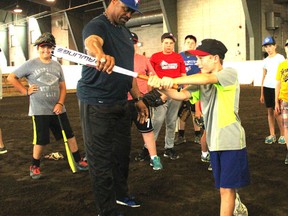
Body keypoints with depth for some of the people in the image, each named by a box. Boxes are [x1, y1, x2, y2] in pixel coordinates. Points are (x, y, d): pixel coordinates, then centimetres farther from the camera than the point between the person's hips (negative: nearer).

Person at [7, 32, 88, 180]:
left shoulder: (57, 65, 7)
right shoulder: (30, 64, -5)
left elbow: (62, 87, 9)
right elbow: (11, 78, -1)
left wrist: (60, 103, -5)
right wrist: (26, 91, -6)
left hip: (57, 109, 4)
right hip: (39, 110, -4)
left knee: (69, 135, 8)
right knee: (41, 140, 1)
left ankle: (78, 161, 22)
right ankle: (34, 166, 20)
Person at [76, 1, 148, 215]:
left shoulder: (125, 31, 14)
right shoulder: (97, 25, -12)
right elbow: (92, 42, -37)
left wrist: (138, 99, 15)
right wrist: (101, 54, -60)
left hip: (121, 103, 8)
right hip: (97, 104, -8)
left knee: (122, 151, 19)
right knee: (101, 158, 0)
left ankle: (121, 194, 39)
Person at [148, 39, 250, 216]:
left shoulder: (230, 73, -7)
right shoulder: (201, 83, 11)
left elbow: (207, 78, -26)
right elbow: (180, 95, -3)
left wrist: (174, 80, -32)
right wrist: (162, 86, -22)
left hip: (231, 140, -6)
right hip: (215, 141, 6)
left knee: (226, 188, -1)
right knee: (225, 187, 15)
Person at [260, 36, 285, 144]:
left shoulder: (280, 58, -3)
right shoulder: (265, 60, 12)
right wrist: (262, 94, 12)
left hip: (277, 87, -5)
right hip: (267, 87, 5)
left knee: (276, 112, -7)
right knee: (270, 111, 7)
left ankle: (283, 135, 9)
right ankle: (272, 135, 14)